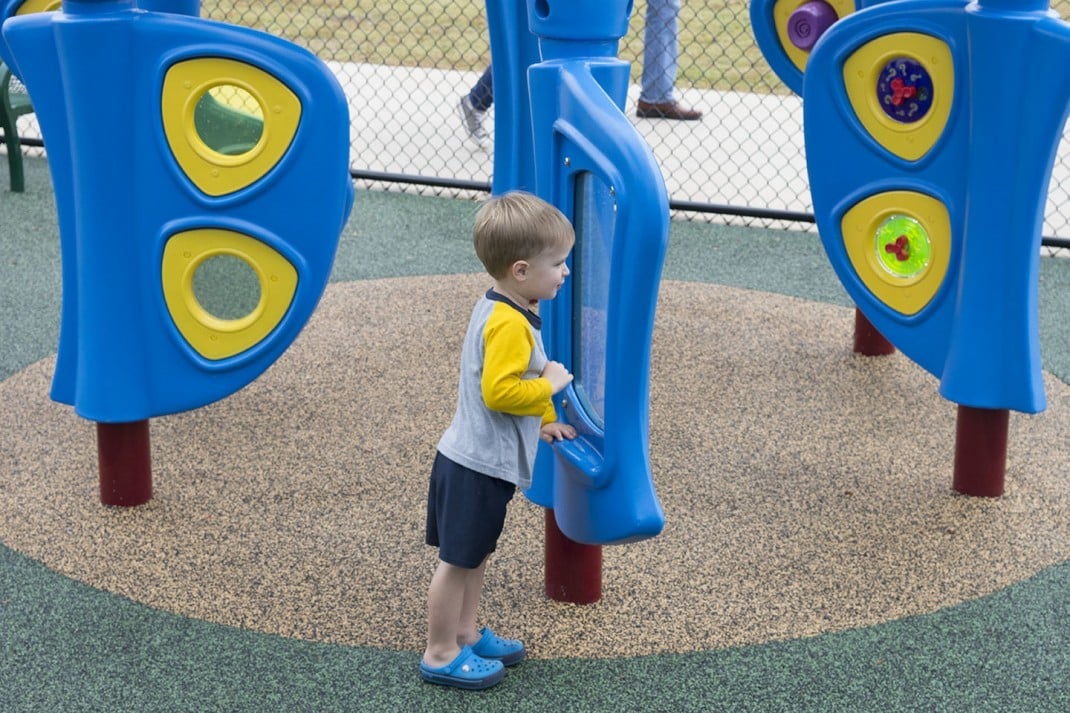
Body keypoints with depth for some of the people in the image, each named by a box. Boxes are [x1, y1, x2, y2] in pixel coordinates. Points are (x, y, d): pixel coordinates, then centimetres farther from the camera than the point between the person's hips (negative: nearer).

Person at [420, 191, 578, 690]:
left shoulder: (502, 309, 9)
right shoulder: (509, 324, -24)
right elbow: (499, 391, -31)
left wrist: (543, 420, 19)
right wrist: (549, 387, -17)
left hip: (484, 461, 10)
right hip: (477, 466, -10)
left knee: (475, 554, 21)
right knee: (457, 560, 2)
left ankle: (467, 634, 35)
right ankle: (441, 655, 14)